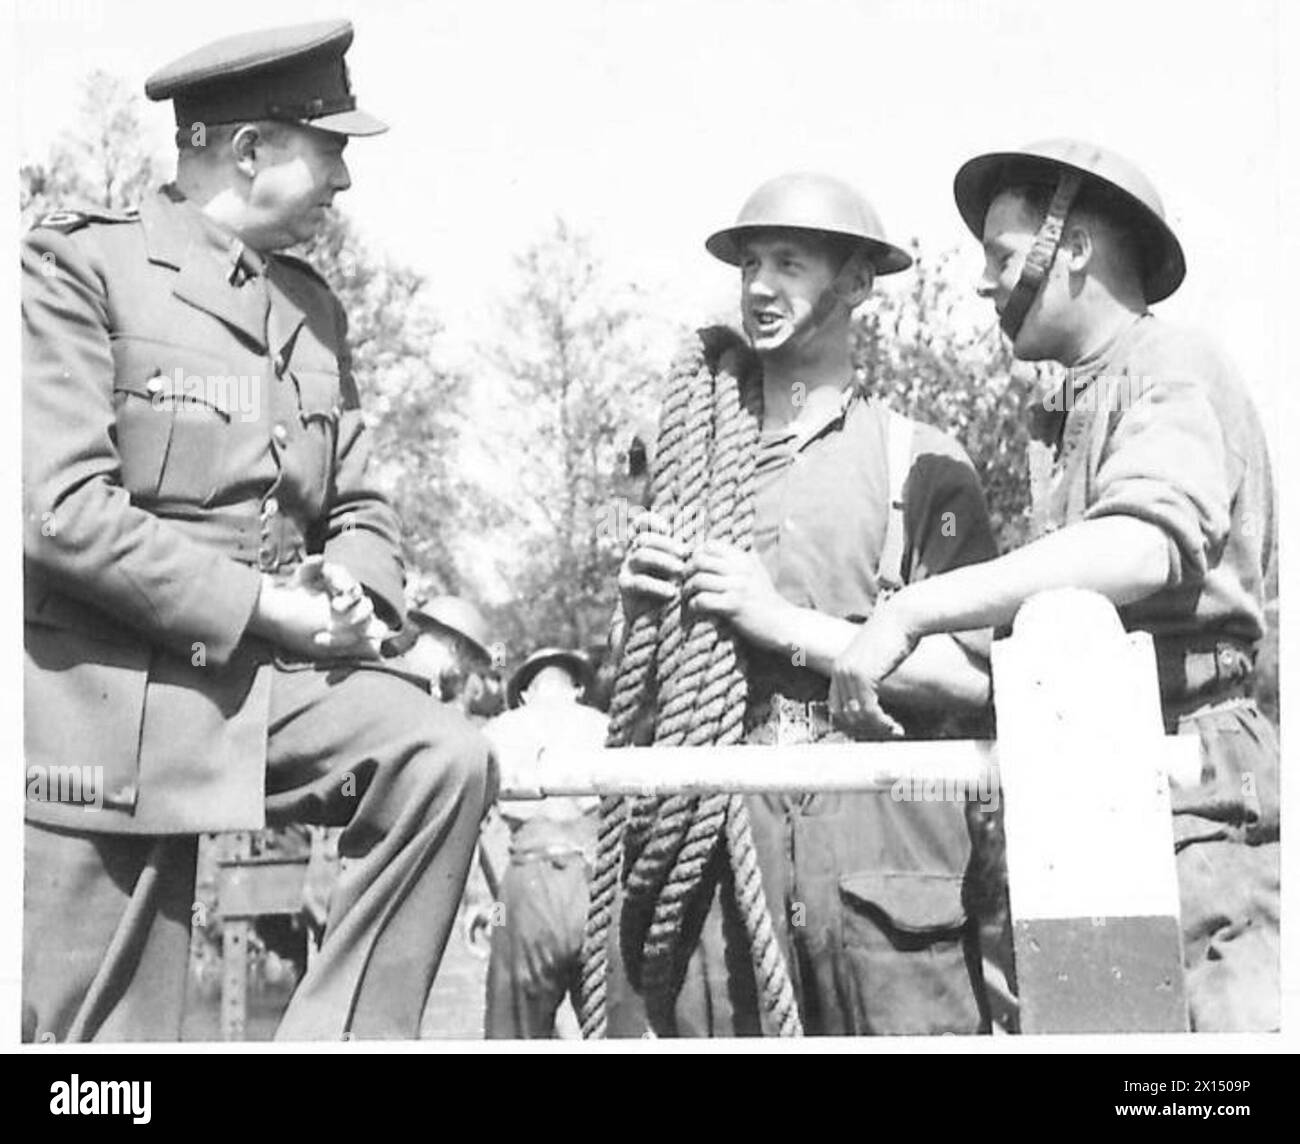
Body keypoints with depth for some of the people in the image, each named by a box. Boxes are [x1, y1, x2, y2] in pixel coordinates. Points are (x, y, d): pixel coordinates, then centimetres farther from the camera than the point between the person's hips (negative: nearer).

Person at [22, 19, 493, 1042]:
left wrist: (353, 586, -5)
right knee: (103, 1034, -2)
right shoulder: (82, 265, -5)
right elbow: (62, 509, -15)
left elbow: (360, 505, 19)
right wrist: (257, 603, -16)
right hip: (115, 694, -5)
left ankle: (341, 1035, -11)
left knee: (446, 761, -22)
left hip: (280, 674, 5)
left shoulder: (313, 306, 16)